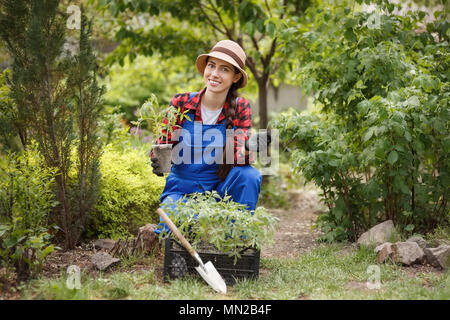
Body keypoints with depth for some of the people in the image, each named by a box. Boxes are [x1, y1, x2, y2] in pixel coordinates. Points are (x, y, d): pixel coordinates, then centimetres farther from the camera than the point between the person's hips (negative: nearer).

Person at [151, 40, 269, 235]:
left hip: (219, 189, 2)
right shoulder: (181, 103, -7)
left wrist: (247, 148, -36)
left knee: (249, 175, -29)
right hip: (182, 188, -2)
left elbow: (239, 158, -11)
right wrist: (157, 161, -28)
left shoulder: (240, 108, -4)